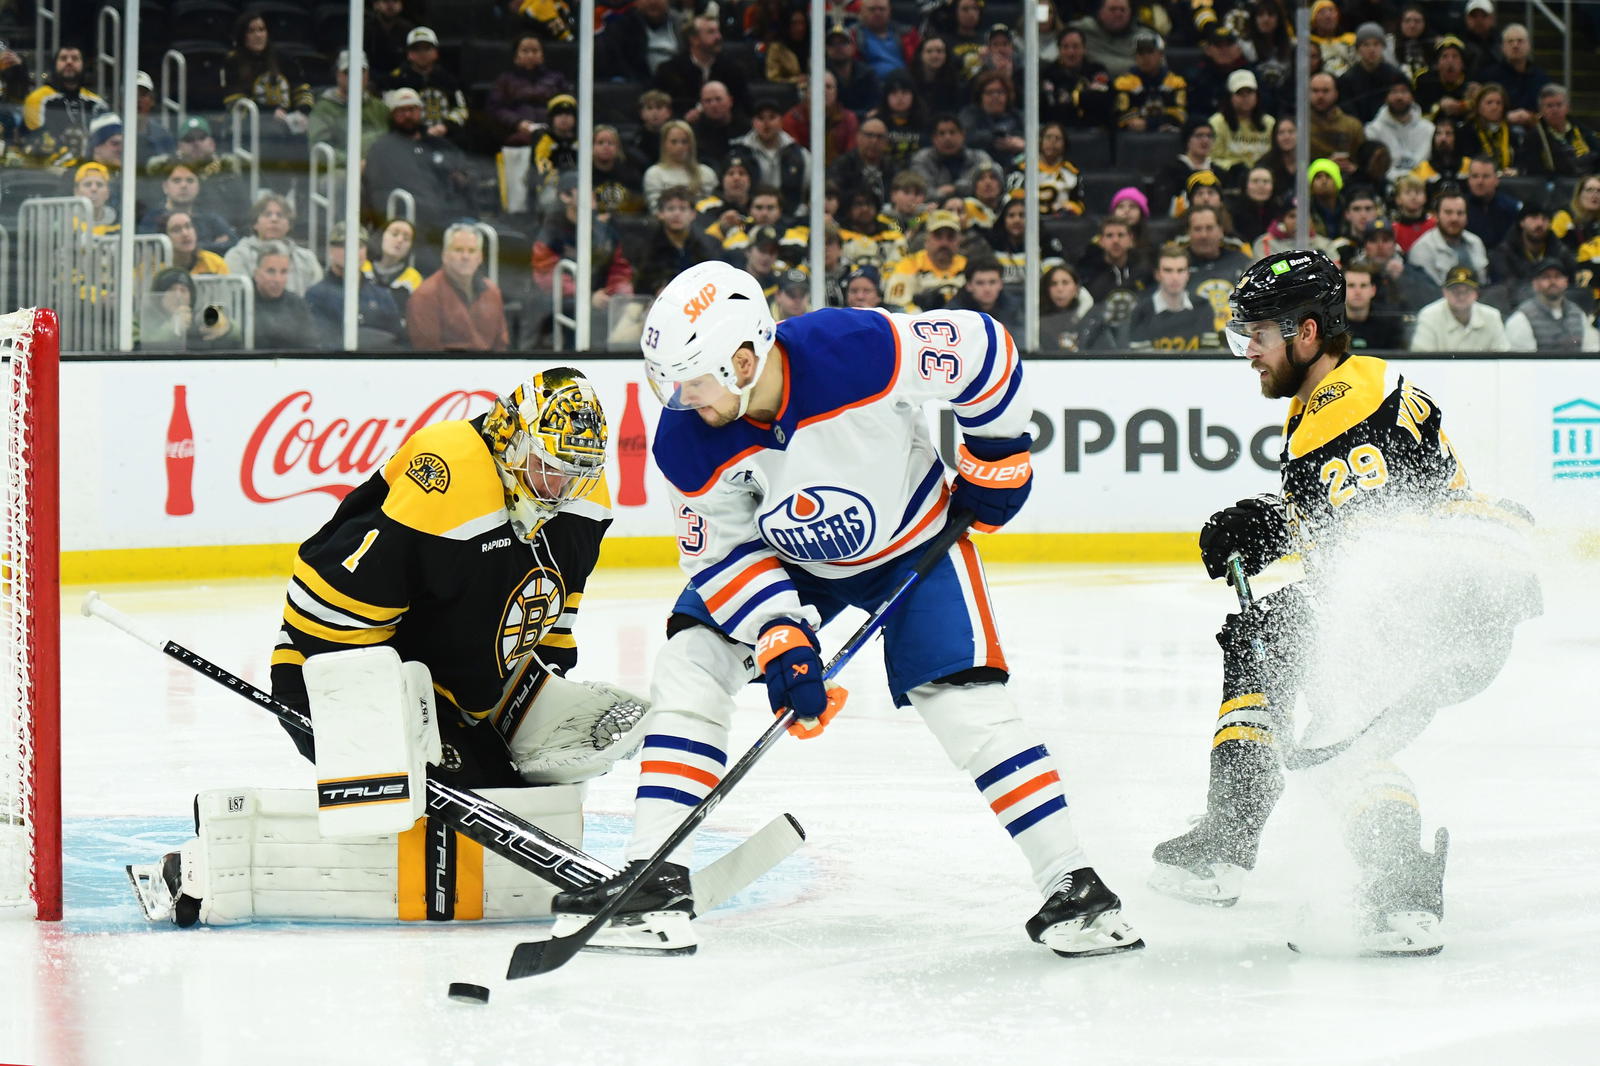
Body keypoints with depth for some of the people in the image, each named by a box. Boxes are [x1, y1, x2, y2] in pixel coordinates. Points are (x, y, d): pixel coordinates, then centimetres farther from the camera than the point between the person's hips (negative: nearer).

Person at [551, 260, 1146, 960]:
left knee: (964, 701, -16)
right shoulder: (688, 442, -24)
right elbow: (723, 551, -14)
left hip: (916, 536, -3)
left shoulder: (863, 349, -37)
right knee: (690, 665, -11)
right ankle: (656, 883, -7)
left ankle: (1072, 886, -8)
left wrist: (996, 456, -10)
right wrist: (781, 639, -26)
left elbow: (980, 349, -20)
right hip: (785, 557, 4)